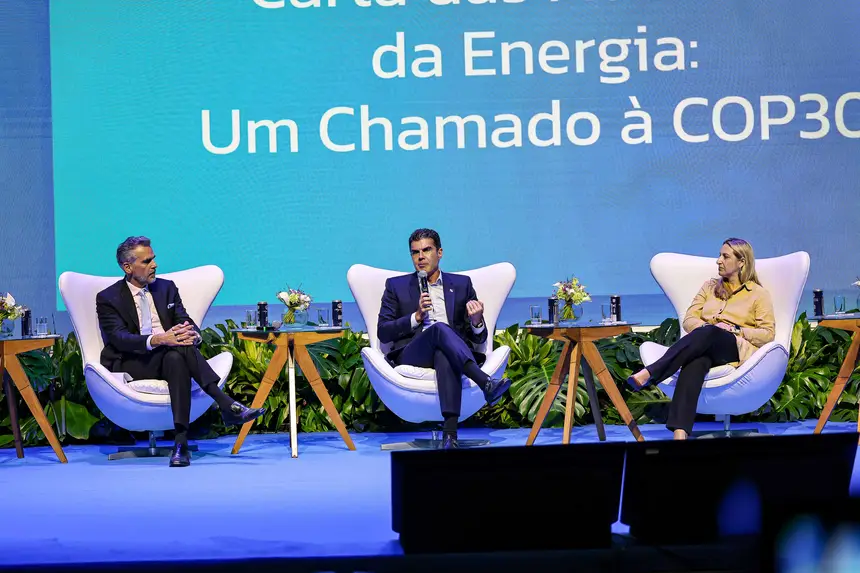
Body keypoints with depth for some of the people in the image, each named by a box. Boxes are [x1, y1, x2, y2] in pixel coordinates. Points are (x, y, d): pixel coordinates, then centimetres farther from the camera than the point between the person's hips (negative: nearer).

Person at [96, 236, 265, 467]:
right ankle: (226, 405, -42)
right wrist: (156, 340, -32)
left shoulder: (166, 288, 17)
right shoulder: (108, 298, 3)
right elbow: (119, 339, -13)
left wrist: (192, 334, -21)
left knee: (176, 358, -36)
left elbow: (186, 322, 7)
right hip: (130, 365, -4)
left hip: (169, 357, 4)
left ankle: (181, 441, -46)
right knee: (178, 349, -34)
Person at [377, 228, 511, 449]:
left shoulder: (461, 284, 23)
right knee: (440, 328, -36)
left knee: (444, 355, -40)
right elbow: (383, 332, 8)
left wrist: (477, 321, -7)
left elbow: (479, 338, 18)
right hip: (412, 354, -1)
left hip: (450, 351, 1)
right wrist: (417, 317, -6)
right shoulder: (396, 286, 20)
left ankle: (450, 432, -56)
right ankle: (486, 383, -53)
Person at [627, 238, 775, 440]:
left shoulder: (758, 294, 13)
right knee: (696, 361, -39)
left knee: (709, 334, -40)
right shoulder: (710, 286, 25)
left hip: (738, 349, -2)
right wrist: (706, 326, -6)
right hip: (704, 347, 3)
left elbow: (767, 334, 3)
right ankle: (679, 434, -60)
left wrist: (736, 330, -11)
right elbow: (689, 320, 17)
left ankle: (649, 374, -53)